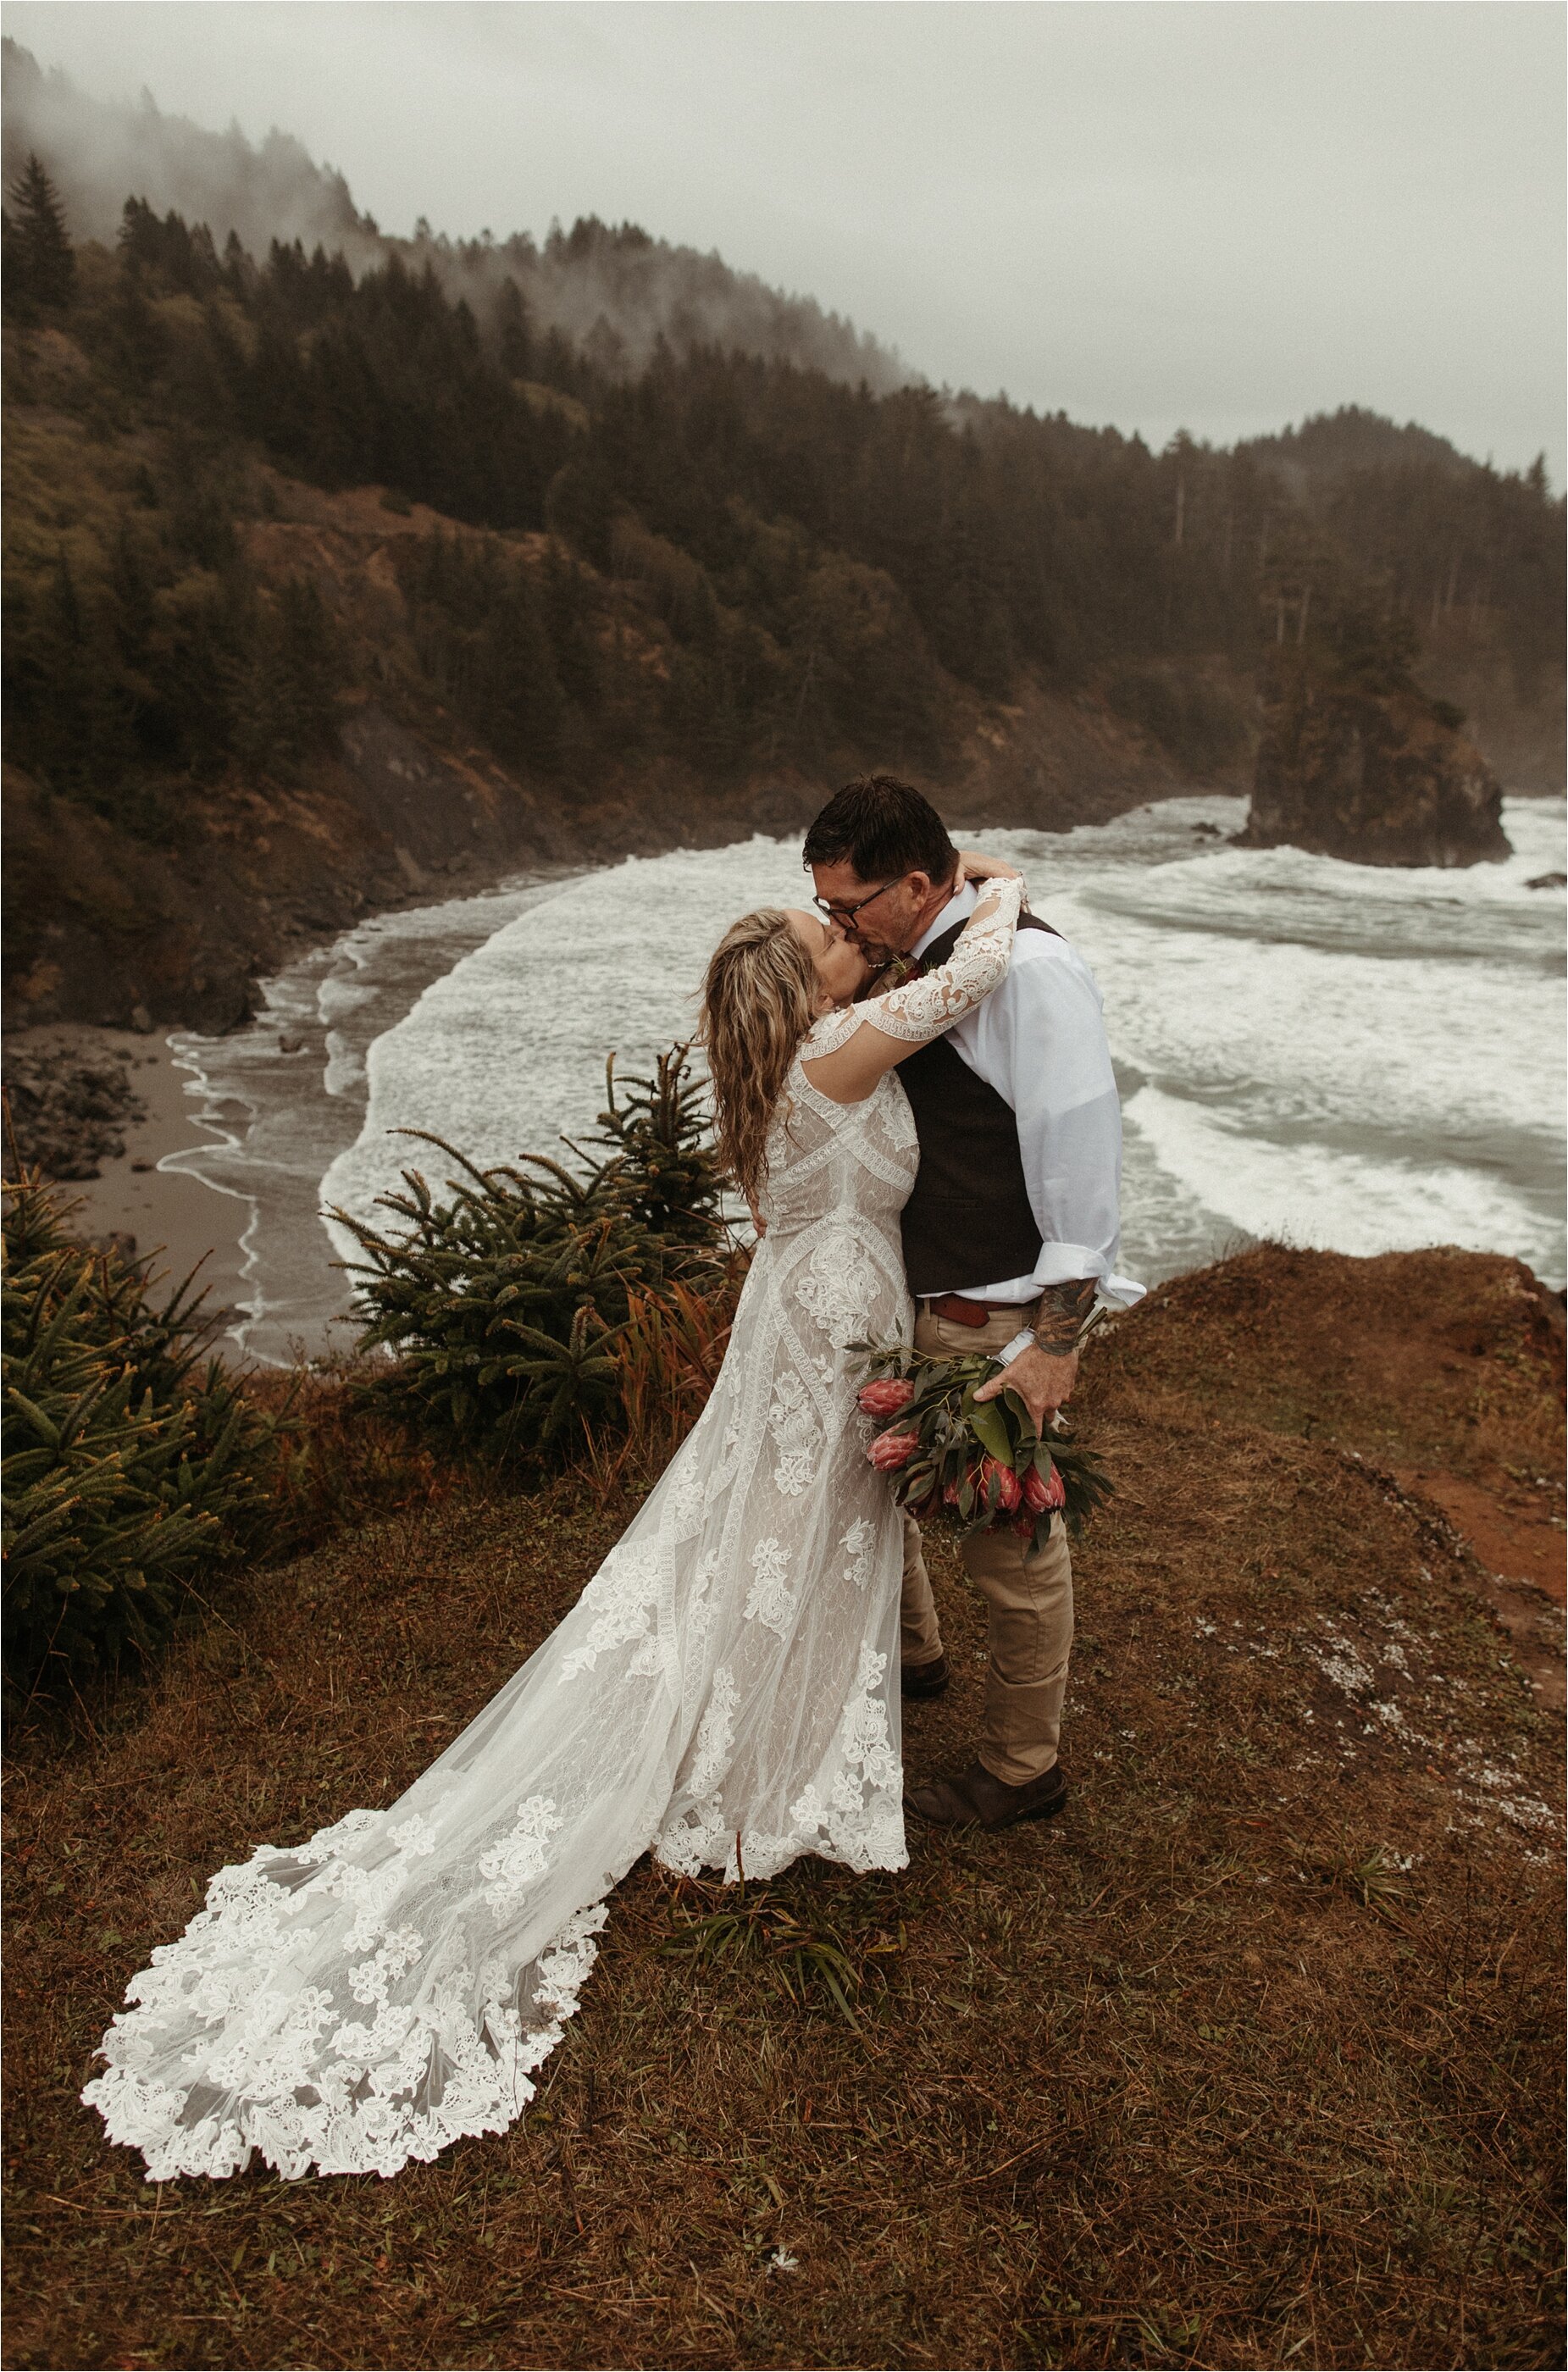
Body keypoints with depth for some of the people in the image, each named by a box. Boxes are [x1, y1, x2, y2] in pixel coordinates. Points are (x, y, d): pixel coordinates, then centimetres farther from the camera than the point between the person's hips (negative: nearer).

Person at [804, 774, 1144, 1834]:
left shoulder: (1031, 969, -21)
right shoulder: (902, 967, 5)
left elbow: (1082, 1154, -22)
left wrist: (1059, 1336, -21)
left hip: (995, 1321, -9)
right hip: (901, 1297, 9)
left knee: (1013, 1544, 8)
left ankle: (1024, 1767, 32)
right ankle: (911, 1651, 53)